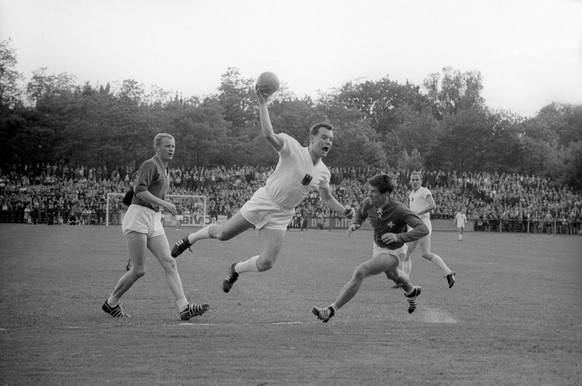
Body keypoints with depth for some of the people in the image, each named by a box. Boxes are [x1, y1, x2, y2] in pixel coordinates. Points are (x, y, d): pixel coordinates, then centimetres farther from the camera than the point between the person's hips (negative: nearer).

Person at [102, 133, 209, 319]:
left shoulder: (163, 169, 21)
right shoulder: (149, 165, -7)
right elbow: (140, 191, -20)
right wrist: (164, 204, -21)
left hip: (154, 221, 9)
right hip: (137, 218, -9)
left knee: (169, 264, -7)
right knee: (139, 270, -8)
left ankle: (184, 308, -17)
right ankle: (111, 303, 12)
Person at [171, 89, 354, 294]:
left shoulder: (323, 173, 3)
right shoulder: (293, 149, -14)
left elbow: (327, 199, 21)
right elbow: (268, 134, -29)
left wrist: (344, 211, 9)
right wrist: (263, 103, -35)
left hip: (279, 218, 4)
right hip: (262, 202, -4)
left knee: (266, 263, -10)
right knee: (222, 234, 1)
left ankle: (235, 269, 22)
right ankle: (190, 239, 33)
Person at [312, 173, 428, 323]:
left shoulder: (399, 210, -35)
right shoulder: (368, 203, -19)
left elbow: (423, 229, -42)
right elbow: (361, 213, 6)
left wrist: (398, 237, -53)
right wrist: (354, 224, -18)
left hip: (394, 251, -7)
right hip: (378, 246, 8)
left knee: (360, 272, -26)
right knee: (392, 274, 37)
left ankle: (332, 310, -22)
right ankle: (411, 291, 71)